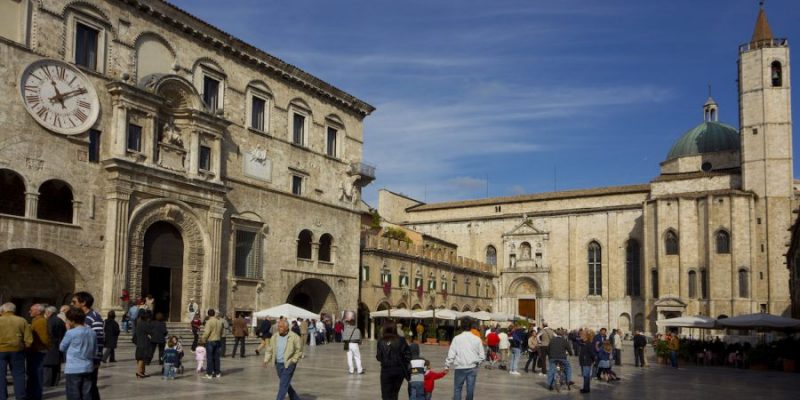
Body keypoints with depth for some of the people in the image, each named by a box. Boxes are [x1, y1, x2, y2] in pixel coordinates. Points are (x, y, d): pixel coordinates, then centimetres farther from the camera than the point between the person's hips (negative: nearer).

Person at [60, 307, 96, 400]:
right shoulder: (92, 332, 5)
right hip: (88, 368, 5)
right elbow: (95, 351, 11)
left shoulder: (71, 333, -12)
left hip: (73, 369, -5)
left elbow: (62, 348, 3)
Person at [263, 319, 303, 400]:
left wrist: (293, 361, -13)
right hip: (278, 364, 6)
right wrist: (266, 360, -4)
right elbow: (270, 350, 8)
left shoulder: (294, 337, -12)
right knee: (286, 384, 15)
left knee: (283, 385, -11)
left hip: (289, 364, -6)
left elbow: (299, 351, -6)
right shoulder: (275, 337, 3)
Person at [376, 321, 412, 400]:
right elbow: (407, 355, -11)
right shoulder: (401, 340, -8)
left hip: (386, 371, -1)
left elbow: (379, 357, -5)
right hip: (399, 370, 1)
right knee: (394, 393, 20)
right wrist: (406, 368, 2)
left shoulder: (381, 342, -7)